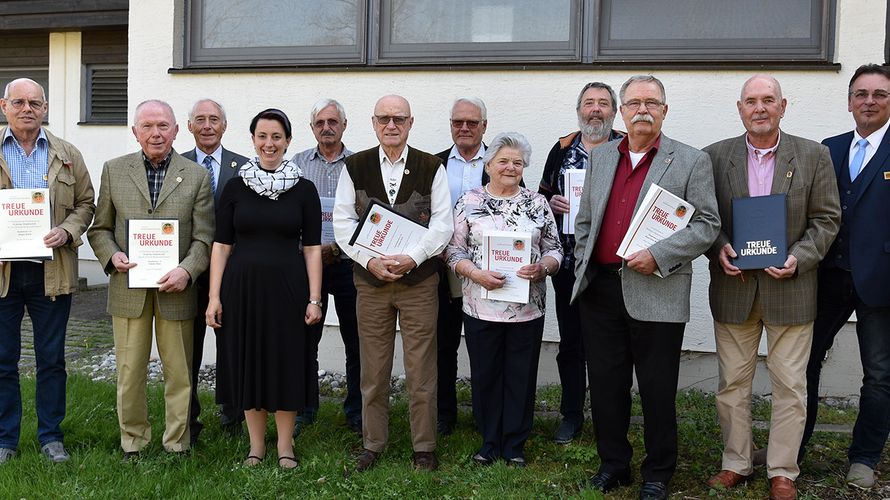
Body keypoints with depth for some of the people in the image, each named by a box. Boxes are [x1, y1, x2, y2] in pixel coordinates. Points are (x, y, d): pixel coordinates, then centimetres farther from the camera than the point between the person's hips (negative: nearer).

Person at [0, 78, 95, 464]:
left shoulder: (67, 155, 7)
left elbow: (85, 204, 9)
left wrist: (67, 231, -9)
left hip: (51, 270, 1)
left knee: (52, 359, 8)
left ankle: (51, 436, 21)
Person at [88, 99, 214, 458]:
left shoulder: (196, 176, 4)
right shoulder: (113, 170, 8)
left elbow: (204, 237, 0)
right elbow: (99, 228, 11)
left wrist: (187, 270, -16)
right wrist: (111, 255, -9)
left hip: (175, 288, -1)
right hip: (128, 288, 1)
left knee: (179, 372, 7)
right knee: (129, 372, 7)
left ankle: (177, 445, 20)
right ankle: (132, 442, 23)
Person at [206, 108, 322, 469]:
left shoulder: (304, 190, 1)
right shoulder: (235, 187, 3)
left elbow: (312, 248, 0)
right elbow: (221, 245, 3)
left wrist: (314, 299, -6)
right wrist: (214, 297, -3)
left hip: (287, 288, -1)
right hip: (242, 286, 1)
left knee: (287, 363, 5)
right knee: (247, 362, 8)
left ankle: (285, 446, 21)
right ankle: (256, 444, 24)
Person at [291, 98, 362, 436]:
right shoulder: (296, 163, 8)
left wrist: (338, 247, -11)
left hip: (348, 263, -1)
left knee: (356, 342, 6)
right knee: (305, 340, 6)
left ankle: (356, 412, 19)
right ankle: (304, 411, 20)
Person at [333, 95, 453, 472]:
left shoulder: (431, 168, 2)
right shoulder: (355, 167, 5)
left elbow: (442, 224, -4)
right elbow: (343, 223, 1)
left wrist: (411, 258, -17)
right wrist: (370, 261, -12)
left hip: (419, 281, -1)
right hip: (370, 280, 1)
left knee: (421, 371, 3)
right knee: (373, 370, 9)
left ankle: (424, 447, 17)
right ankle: (373, 444, 23)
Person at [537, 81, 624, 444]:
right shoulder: (562, 149, 10)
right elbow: (542, 194, 15)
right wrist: (551, 203, -6)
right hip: (568, 261, 2)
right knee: (570, 342, 9)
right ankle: (571, 415, 22)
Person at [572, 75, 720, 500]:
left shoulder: (691, 162, 0)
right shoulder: (599, 157, 13)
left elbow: (707, 224, -5)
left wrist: (658, 256, -16)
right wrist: (583, 271, 9)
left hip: (656, 294, -4)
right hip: (600, 288, 4)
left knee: (657, 389, 6)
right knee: (606, 384, 11)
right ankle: (613, 464, 28)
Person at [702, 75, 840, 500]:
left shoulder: (814, 156, 1)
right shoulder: (715, 156, 2)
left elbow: (826, 219, 1)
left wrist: (799, 258, -13)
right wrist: (719, 248, -12)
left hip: (789, 287, -1)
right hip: (733, 286, 1)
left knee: (790, 386, 6)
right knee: (732, 384, 10)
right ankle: (736, 463, 25)